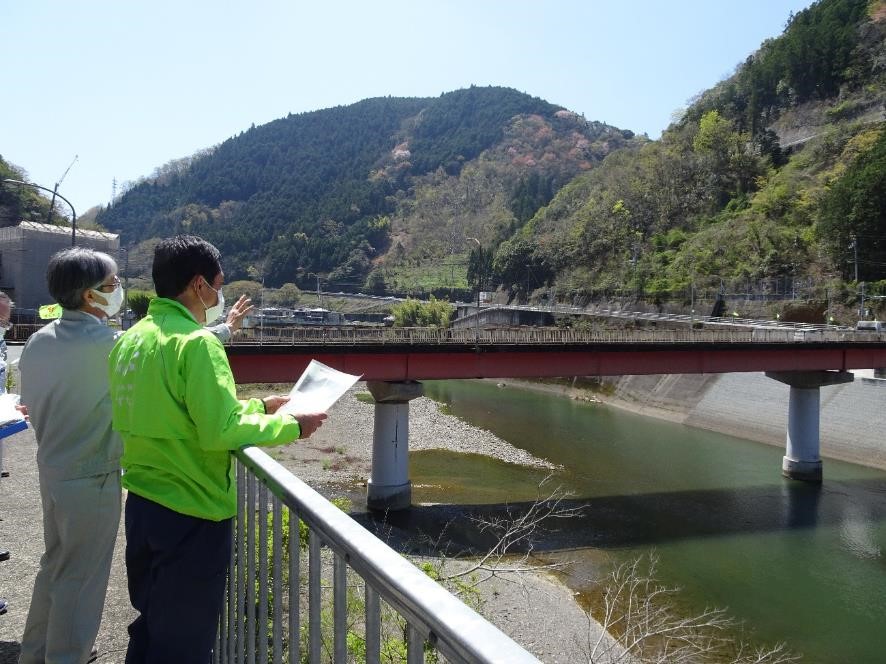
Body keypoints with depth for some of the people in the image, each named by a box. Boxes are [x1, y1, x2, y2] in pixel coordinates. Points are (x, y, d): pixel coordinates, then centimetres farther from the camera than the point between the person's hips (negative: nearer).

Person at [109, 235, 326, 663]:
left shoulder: (131, 339, 7)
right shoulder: (196, 342, -20)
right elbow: (220, 433, -25)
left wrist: (258, 406, 15)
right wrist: (289, 425, -11)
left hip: (142, 504, 8)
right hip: (189, 513, -8)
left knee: (151, 624, 25)